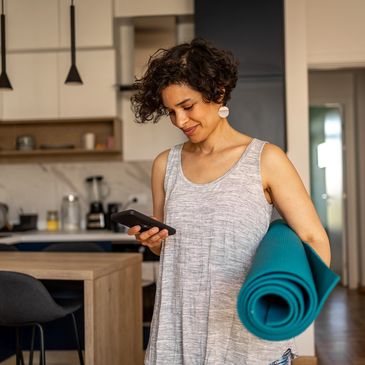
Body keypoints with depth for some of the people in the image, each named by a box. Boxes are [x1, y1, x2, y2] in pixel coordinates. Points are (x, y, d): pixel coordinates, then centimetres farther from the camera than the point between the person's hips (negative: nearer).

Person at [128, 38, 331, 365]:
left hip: (248, 333, -3)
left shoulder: (265, 160, -7)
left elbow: (315, 243, -7)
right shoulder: (166, 165, 4)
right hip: (179, 332, 4)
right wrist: (153, 242, -7)